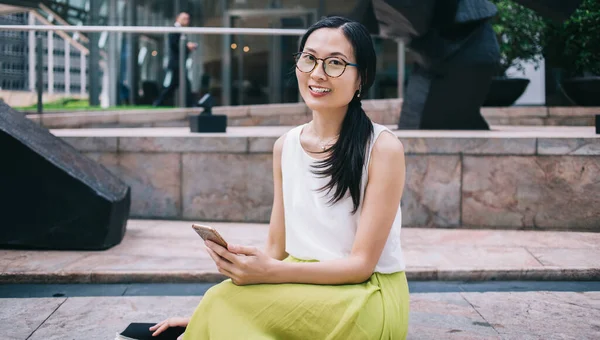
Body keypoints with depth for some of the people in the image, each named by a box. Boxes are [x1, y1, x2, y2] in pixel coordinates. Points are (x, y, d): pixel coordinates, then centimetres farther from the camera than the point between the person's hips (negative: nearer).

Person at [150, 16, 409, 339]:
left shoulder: (383, 148, -12)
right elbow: (276, 249, 7)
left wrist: (271, 273, -27)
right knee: (218, 310, -26)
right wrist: (208, 313, -5)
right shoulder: (285, 146, 6)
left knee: (226, 302, -27)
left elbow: (362, 263, -13)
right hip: (302, 292, 5)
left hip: (370, 299, -4)